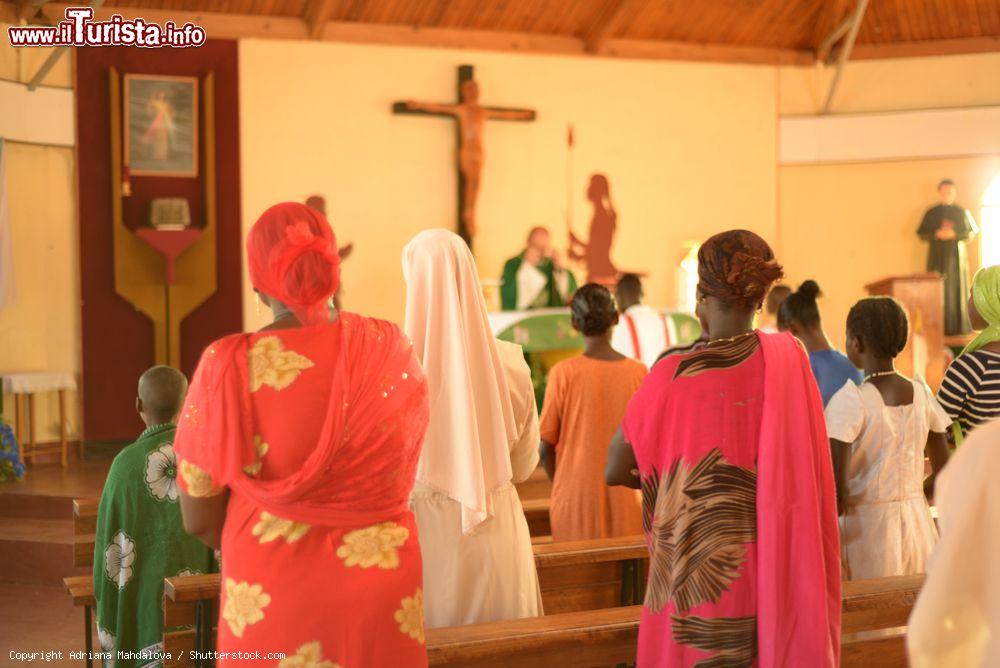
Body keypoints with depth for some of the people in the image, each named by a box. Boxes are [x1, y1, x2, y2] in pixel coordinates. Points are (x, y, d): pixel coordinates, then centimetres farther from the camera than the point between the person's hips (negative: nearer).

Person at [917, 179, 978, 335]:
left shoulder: (962, 212, 8)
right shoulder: (931, 213, 8)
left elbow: (972, 232, 4)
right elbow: (921, 234, 5)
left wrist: (954, 234, -12)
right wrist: (937, 234, -12)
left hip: (957, 256, 0)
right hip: (937, 256, 0)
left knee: (957, 289, -4)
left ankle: (960, 325, -1)